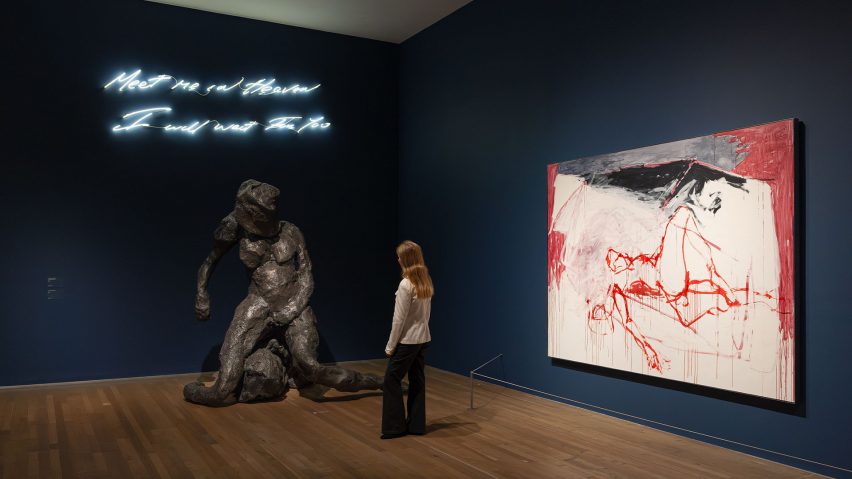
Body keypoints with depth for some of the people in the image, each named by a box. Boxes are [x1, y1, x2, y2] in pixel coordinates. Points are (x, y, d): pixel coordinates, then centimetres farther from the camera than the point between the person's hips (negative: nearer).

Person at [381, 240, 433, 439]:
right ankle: (417, 425, 21)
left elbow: (399, 319, -18)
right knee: (417, 381, 13)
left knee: (392, 379, 5)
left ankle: (394, 426, 10)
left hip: (407, 341, -8)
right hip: (423, 338, 8)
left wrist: (390, 346, -10)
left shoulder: (406, 284, -20)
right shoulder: (426, 282, 3)